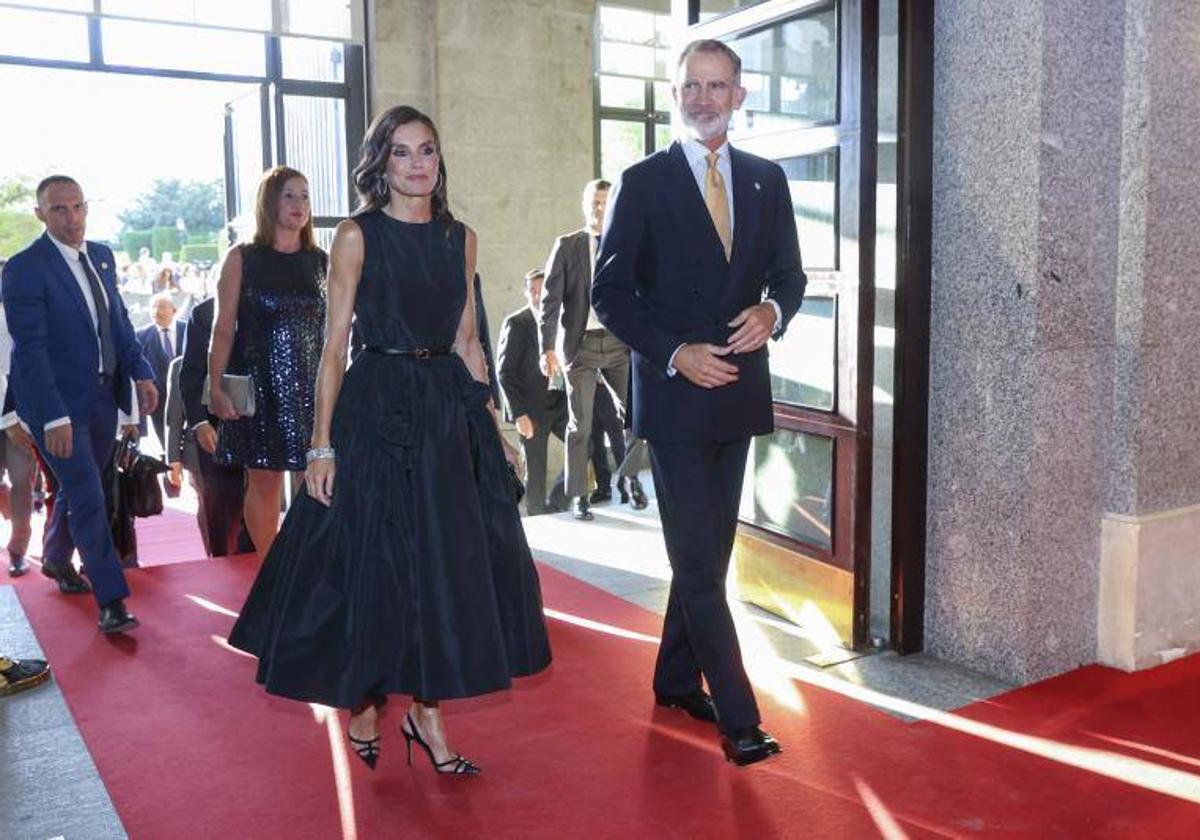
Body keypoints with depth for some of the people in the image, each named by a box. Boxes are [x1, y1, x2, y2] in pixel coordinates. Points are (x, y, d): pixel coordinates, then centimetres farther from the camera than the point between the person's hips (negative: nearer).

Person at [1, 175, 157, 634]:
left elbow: (119, 319, 13)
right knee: (89, 498, -6)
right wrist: (54, 417, -23)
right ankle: (111, 600, 2)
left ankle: (57, 559, 46)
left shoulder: (102, 256, 6)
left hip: (103, 395, 7)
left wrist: (141, 372, 0)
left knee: (78, 488, 21)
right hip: (58, 401, -7)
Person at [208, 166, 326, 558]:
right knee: (264, 481, 3)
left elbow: (334, 328, 11)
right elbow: (224, 328, -1)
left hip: (312, 386, 2)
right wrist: (215, 386, -8)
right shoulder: (242, 259, 2)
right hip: (259, 388, -2)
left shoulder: (321, 261, 10)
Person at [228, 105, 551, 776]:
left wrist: (492, 424, 9)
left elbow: (467, 342, 13)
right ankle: (363, 704, 27)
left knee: (450, 561, 6)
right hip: (376, 409, -4)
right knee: (370, 563, 5)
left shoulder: (460, 237, 9)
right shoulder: (358, 235, -3)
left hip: (449, 411, 4)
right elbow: (335, 344, -5)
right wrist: (322, 445, -11)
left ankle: (427, 711, 21)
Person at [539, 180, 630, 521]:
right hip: (581, 343, -2)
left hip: (619, 342, 2)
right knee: (580, 425, 2)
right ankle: (578, 496, 12)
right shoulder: (566, 246, 4)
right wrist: (548, 348, -8)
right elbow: (550, 299, 0)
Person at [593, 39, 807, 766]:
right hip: (675, 395, -4)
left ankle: (678, 678, 32)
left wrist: (772, 311, -10)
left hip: (739, 393, 5)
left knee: (709, 552, 14)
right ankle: (738, 716, 4)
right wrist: (676, 353, -17)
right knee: (700, 561, -4)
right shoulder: (644, 183, -3)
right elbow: (610, 293, -5)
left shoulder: (767, 180, 8)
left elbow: (790, 273, 13)